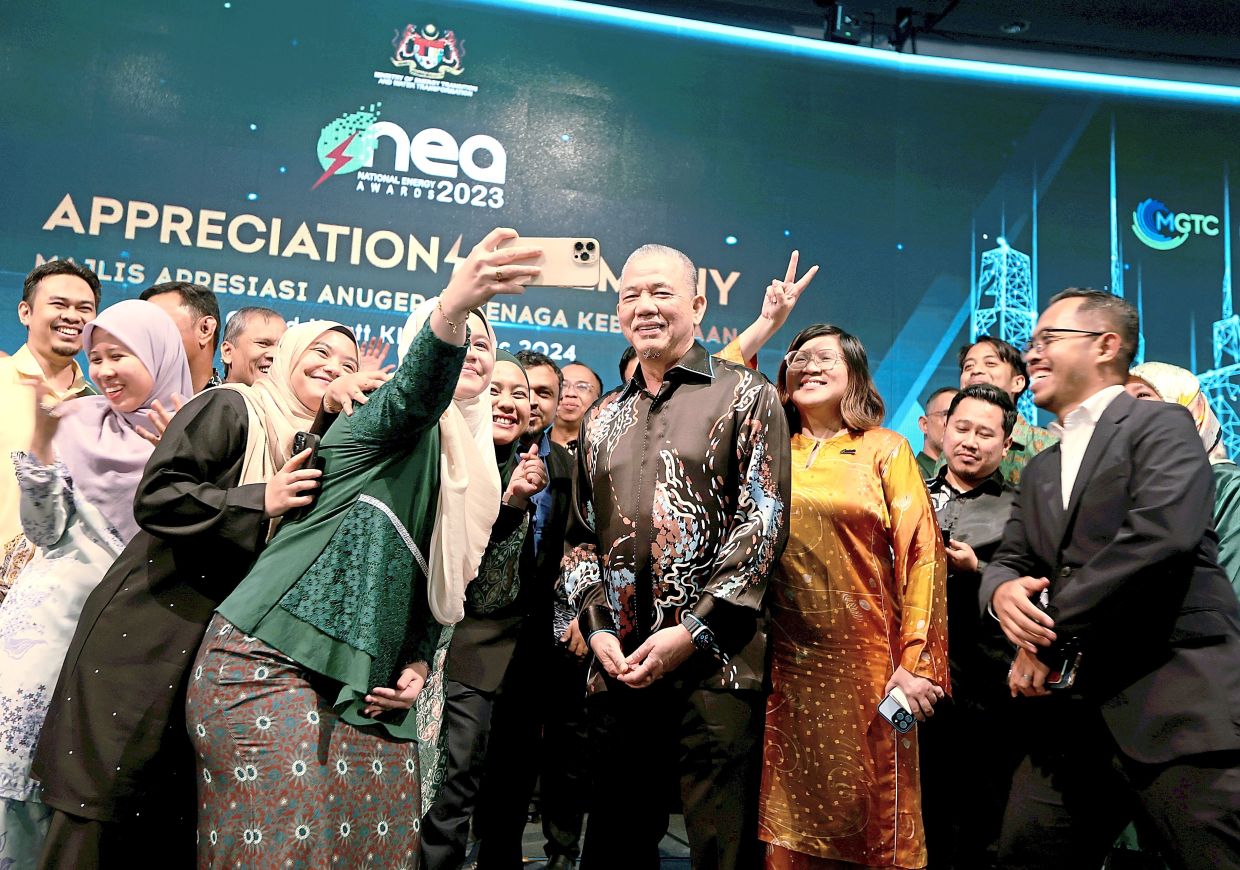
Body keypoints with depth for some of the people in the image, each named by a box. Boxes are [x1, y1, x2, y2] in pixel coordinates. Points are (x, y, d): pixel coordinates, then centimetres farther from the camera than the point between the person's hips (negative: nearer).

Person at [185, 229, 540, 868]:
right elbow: (415, 390, -30)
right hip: (273, 661, -7)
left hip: (369, 688, 7)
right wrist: (450, 308, -50)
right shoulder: (389, 423, -3)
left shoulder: (474, 466, 18)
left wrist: (420, 664, 3)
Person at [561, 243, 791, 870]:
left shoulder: (745, 396, 0)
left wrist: (693, 632, -14)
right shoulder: (603, 417, 16)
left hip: (715, 663, -5)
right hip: (617, 666, 5)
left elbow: (764, 521, -8)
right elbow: (581, 535, 16)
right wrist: (596, 627, 1)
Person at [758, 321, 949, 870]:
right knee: (786, 802, 12)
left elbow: (920, 553, -4)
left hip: (863, 654, -2)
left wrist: (917, 660, -10)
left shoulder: (884, 449, 1)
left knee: (866, 803, 9)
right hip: (783, 657, 2)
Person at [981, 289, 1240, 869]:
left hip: (1178, 709, -6)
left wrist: (1050, 634, -12)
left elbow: (1159, 536, -17)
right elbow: (1009, 559, 17)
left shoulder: (1160, 425, 0)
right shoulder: (1039, 472, 22)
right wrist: (1002, 591, -10)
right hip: (1071, 717, 7)